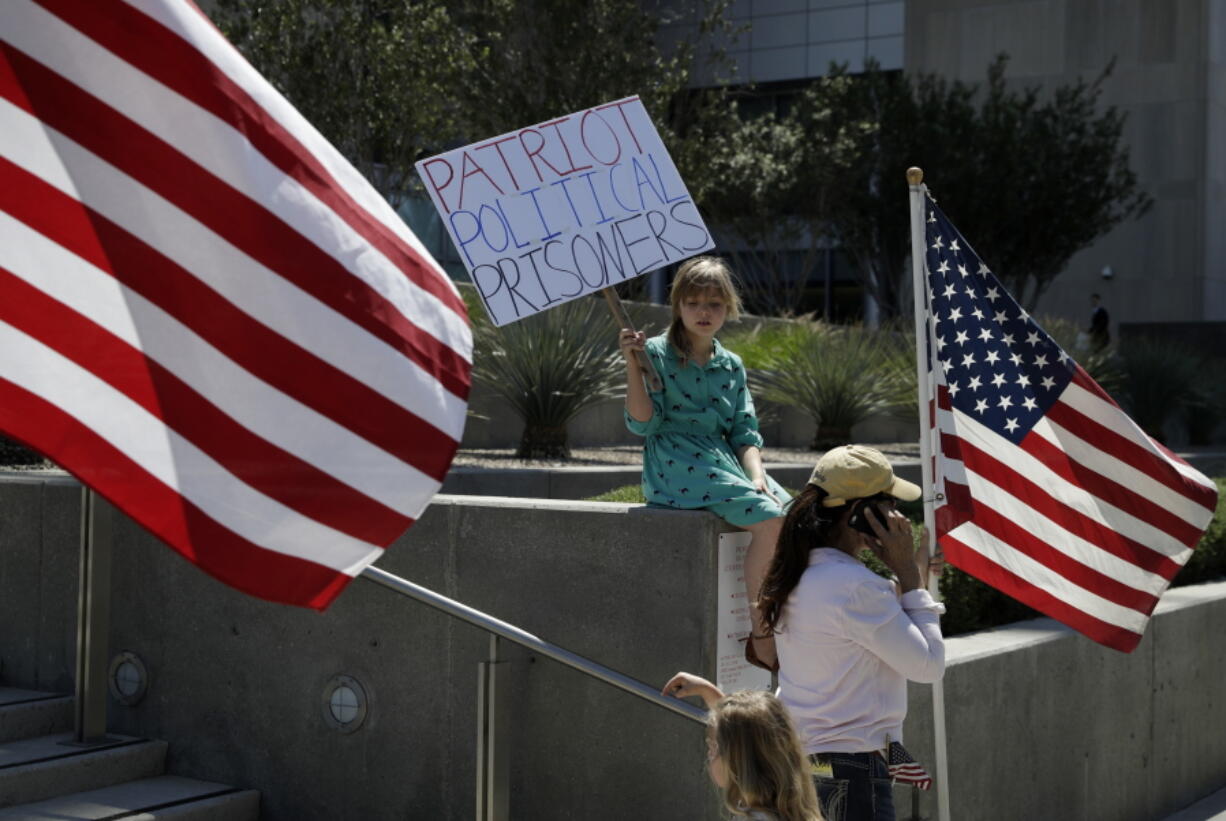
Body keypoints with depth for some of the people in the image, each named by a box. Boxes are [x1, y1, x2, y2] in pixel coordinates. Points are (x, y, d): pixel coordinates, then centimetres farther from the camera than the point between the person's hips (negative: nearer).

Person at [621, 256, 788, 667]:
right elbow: (643, 422, -9)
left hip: (725, 460, 6)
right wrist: (632, 364, -18)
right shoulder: (657, 353, -1)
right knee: (770, 520, -25)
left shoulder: (731, 365, 16)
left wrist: (757, 475, -5)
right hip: (677, 468, -6)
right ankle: (760, 633, -15)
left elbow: (744, 432, 12)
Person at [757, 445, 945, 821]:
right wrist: (910, 575, -9)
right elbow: (929, 665, -14)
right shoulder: (856, 587, -20)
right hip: (850, 767, -9)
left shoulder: (797, 576, 7)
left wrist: (907, 575, 7)